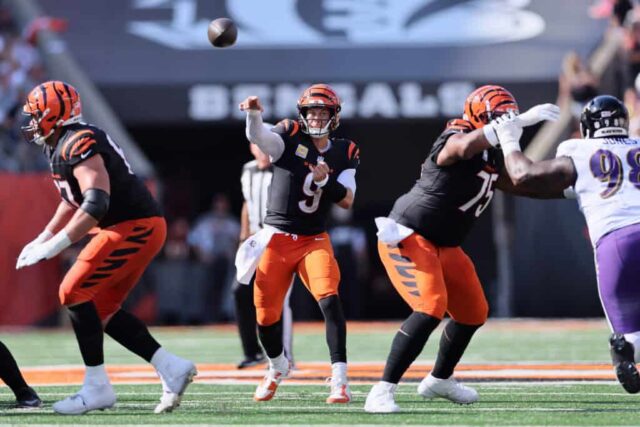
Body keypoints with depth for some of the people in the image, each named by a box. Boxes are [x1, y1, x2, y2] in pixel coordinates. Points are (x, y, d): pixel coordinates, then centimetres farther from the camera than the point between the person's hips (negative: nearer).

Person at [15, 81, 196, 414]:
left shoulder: (77, 144, -17)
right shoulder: (62, 147, 15)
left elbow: (96, 203, -28)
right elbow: (73, 201, 29)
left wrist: (54, 247, -28)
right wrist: (41, 240, 25)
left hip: (134, 227, -10)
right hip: (138, 228, 10)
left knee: (74, 293, -10)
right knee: (101, 308, 11)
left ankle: (97, 388, -7)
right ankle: (171, 367, 10)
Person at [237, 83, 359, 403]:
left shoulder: (345, 153, 5)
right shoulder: (290, 137, -4)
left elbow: (347, 200, -1)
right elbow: (257, 137, -24)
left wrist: (326, 181, -20)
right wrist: (254, 114, -45)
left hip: (314, 240, 1)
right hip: (276, 238, -1)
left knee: (329, 298, -23)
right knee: (266, 316, 3)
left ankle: (339, 379, -23)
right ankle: (278, 368, 34)